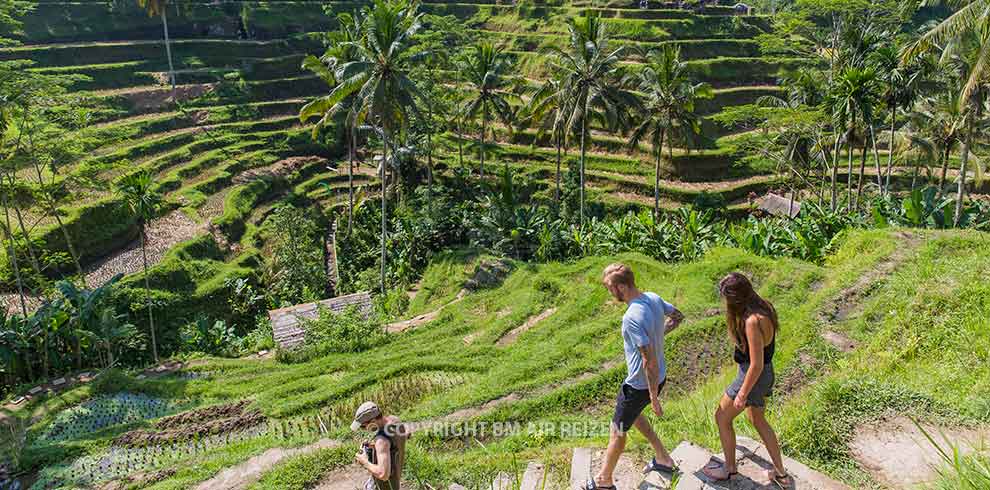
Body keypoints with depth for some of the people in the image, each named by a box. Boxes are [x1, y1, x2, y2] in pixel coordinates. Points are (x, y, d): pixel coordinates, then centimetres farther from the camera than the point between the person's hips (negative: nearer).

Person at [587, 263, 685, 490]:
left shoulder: (632, 318, -33)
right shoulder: (653, 297, -6)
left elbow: (650, 361, -31)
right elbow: (678, 316, 15)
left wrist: (653, 397, -22)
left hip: (641, 384, -9)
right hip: (659, 377, 9)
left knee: (617, 431, 11)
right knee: (632, 413, 31)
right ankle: (664, 459, 40)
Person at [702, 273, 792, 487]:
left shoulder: (753, 321, -32)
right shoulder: (764, 306, -4)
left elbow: (756, 365, -27)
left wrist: (742, 394, -17)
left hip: (754, 376, -9)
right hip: (766, 373, 9)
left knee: (722, 417, 12)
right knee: (757, 420, 26)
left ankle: (729, 468, 31)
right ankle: (781, 474, 38)